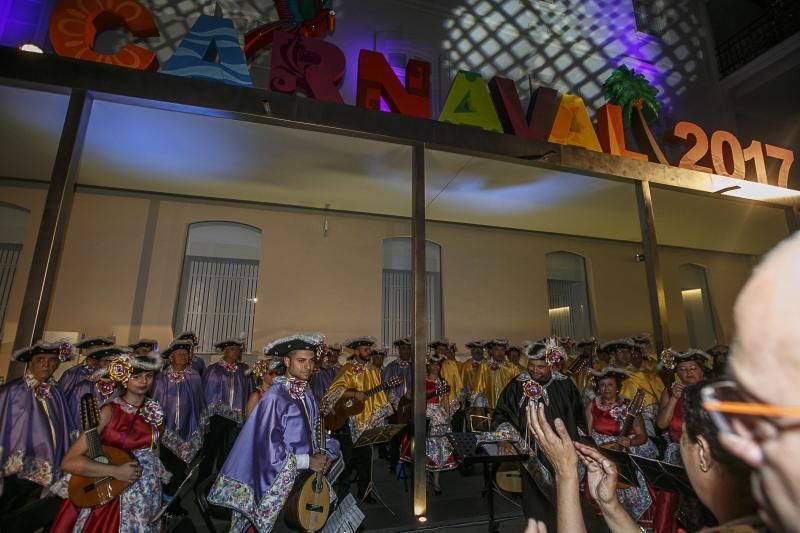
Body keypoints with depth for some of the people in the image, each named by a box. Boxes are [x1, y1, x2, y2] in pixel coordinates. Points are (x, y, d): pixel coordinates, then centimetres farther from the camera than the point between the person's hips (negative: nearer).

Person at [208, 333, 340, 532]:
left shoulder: (308, 394, 1)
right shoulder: (274, 398, -21)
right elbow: (268, 447, -22)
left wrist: (322, 454, -6)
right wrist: (308, 461, -19)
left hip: (306, 476, 7)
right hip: (279, 480, -6)